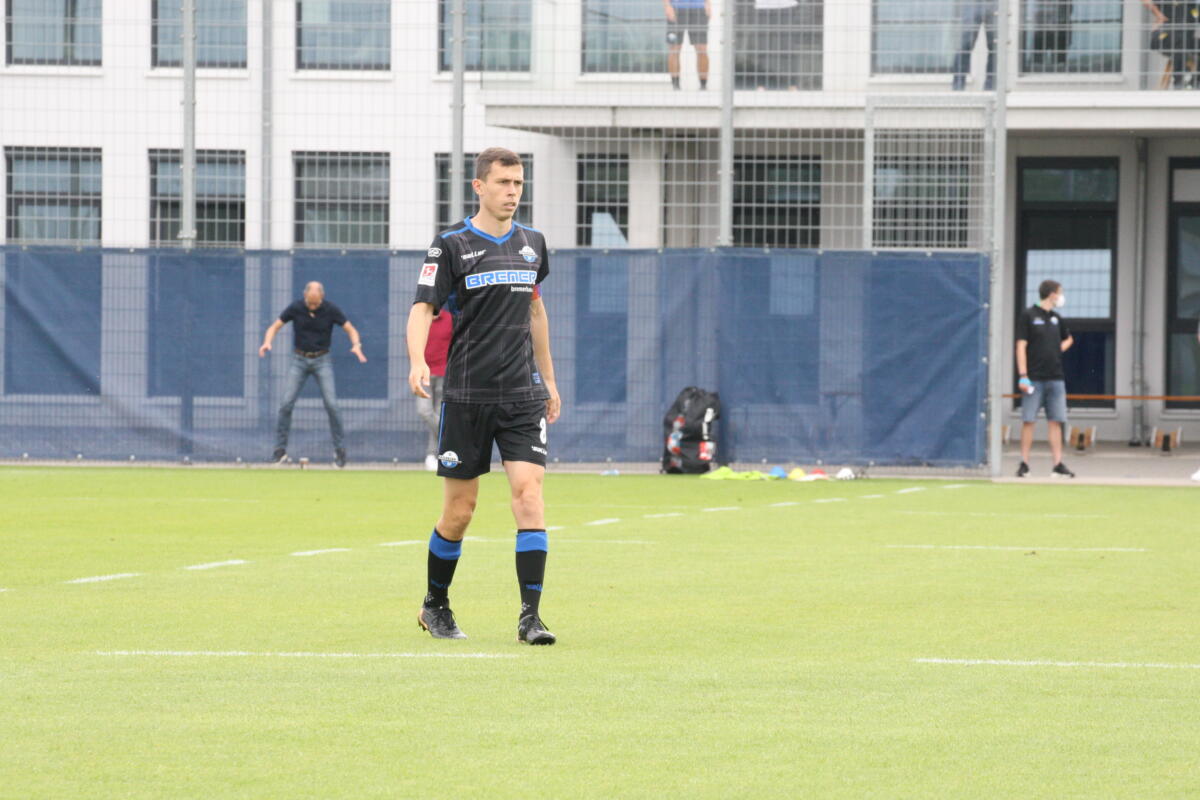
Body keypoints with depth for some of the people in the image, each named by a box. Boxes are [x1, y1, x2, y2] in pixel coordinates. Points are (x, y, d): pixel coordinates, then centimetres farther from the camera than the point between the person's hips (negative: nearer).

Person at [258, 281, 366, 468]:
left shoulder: (331, 310, -11)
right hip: (299, 360, 1)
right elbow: (275, 326, -2)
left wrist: (356, 345, -25)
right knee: (286, 403, -10)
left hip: (322, 361, -1)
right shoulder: (295, 308, -10)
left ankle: (340, 448, 0)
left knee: (331, 404, -13)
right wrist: (267, 342, -23)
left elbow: (351, 330, -3)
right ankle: (280, 448, 1)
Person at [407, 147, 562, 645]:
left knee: (528, 492, -13)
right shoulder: (452, 246, -3)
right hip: (467, 394, -3)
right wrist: (417, 362, -28)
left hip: (523, 395, 3)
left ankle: (530, 616, -12)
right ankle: (435, 606, 26)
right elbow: (422, 308, -10)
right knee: (459, 510, 4)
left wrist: (548, 380, 25)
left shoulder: (532, 244, 11)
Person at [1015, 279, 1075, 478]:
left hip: (1055, 378, 5)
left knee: (1056, 422, 3)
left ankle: (1058, 464, 4)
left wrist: (1060, 349, 11)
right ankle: (1024, 463, 1)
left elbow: (1068, 339, 33)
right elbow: (1021, 346, -8)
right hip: (1035, 378, -5)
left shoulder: (1056, 318, 14)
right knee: (1029, 421, -4)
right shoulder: (1028, 316, -3)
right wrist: (1023, 376, -14)